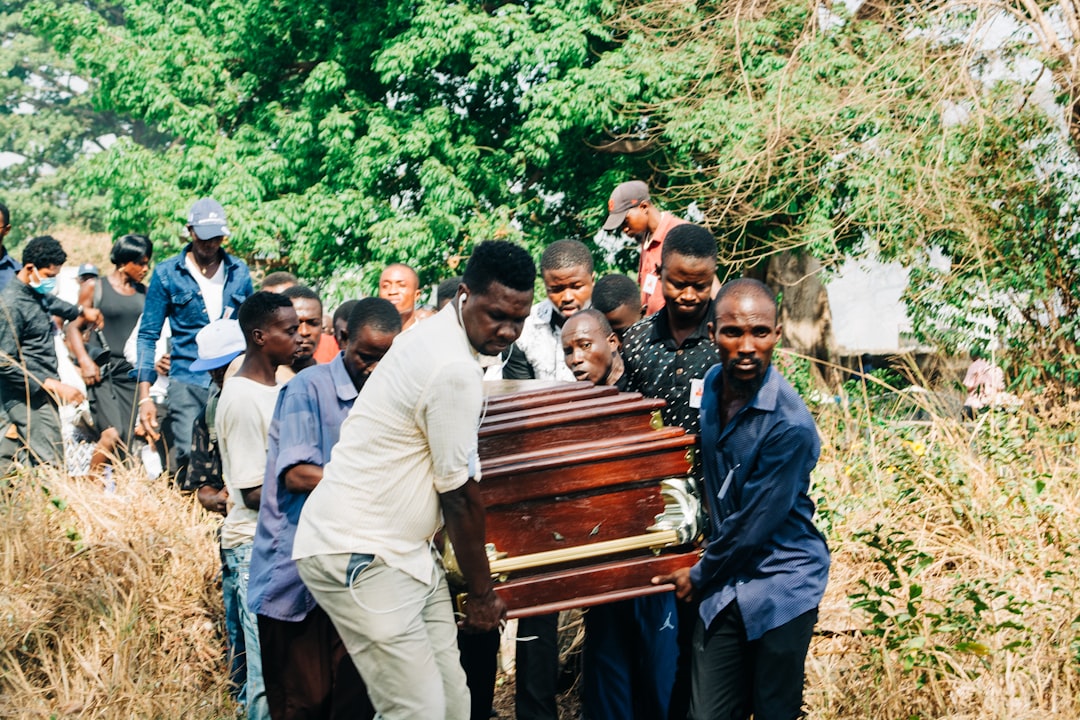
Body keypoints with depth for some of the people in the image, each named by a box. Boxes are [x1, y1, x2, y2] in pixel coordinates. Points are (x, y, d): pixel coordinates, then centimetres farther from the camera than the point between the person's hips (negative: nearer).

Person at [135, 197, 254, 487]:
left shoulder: (239, 272, 10)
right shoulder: (167, 274, 3)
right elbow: (148, 335, 4)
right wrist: (145, 396, -4)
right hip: (187, 382, -2)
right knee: (189, 458, -11)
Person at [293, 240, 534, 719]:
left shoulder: (436, 336, 10)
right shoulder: (455, 370, -21)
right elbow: (460, 495, -13)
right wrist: (481, 594, -2)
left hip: (403, 549, 10)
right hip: (360, 557, -10)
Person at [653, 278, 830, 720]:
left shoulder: (790, 425, -23)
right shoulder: (712, 386, -1)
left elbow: (753, 526, -17)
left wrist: (699, 576, -3)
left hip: (781, 587, -6)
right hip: (723, 585, 6)